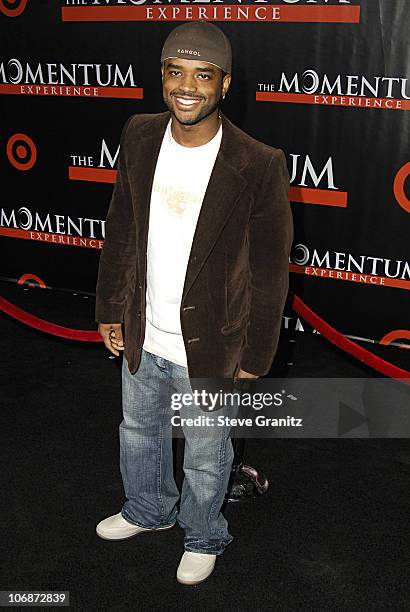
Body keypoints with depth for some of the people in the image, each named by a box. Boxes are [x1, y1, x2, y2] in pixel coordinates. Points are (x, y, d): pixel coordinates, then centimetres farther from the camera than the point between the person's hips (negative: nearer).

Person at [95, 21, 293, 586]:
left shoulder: (259, 165, -22)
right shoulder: (139, 137, -7)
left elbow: (270, 273, -14)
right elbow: (121, 228, 4)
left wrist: (254, 360, -10)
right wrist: (110, 308, 7)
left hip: (209, 349, -4)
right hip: (142, 337, 5)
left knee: (206, 456, 19)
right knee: (139, 431, 27)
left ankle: (203, 537, 48)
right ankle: (148, 510, 57)